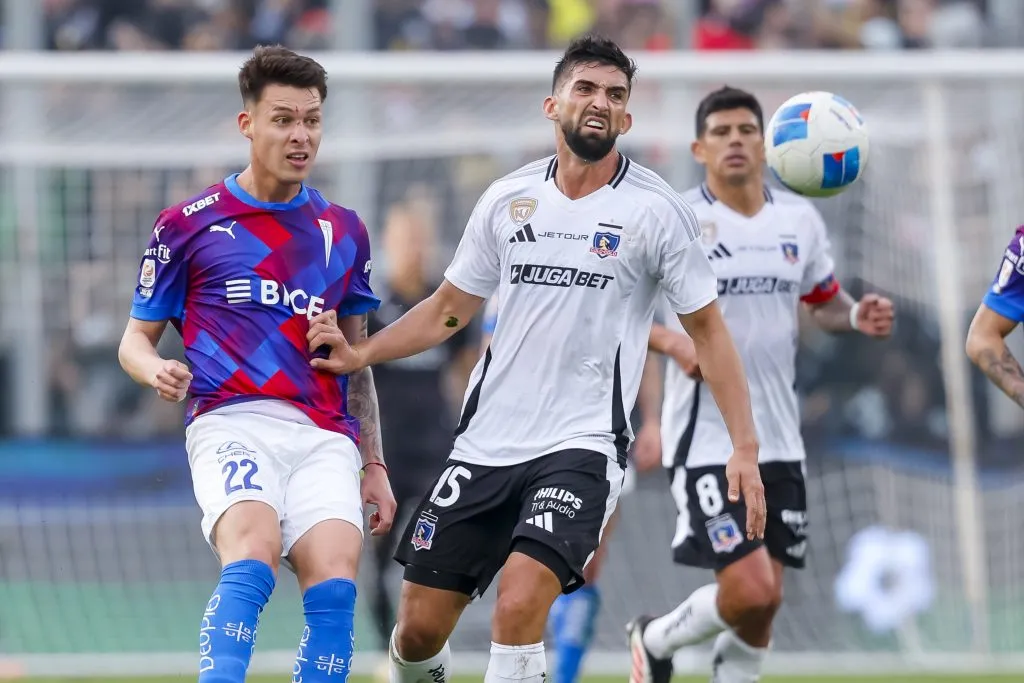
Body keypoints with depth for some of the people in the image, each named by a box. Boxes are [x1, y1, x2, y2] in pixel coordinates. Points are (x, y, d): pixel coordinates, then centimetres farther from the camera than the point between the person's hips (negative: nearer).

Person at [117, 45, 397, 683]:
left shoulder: (344, 230, 18)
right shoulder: (188, 224, 7)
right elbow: (136, 339, 13)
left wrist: (374, 464, 20)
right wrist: (157, 372, -11)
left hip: (325, 435, 3)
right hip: (232, 421, -3)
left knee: (334, 587, -20)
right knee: (254, 551, -32)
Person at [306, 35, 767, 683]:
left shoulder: (656, 210, -4)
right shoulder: (509, 199, 7)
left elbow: (706, 327, 1)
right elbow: (449, 309, 17)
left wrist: (745, 447, -6)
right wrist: (361, 354, 3)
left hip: (583, 445, -4)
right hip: (486, 439, 4)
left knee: (520, 599, -27)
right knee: (419, 626, 4)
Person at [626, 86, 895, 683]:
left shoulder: (800, 220, 7)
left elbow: (824, 302, 21)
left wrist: (858, 316, -2)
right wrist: (672, 341, -20)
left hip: (779, 438, 5)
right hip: (707, 438, -5)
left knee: (766, 599, 5)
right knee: (750, 591, -14)